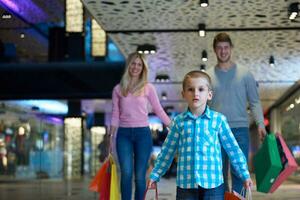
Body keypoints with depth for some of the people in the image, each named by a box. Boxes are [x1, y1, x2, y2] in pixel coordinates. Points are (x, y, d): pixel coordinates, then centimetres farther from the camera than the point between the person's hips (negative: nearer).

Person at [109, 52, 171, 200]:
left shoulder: (148, 88, 2)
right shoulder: (118, 89, 6)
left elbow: (159, 110, 6)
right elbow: (115, 116, 9)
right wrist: (110, 138, 5)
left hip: (142, 133, -1)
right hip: (124, 134, 1)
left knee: (140, 175, 1)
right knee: (126, 173, -10)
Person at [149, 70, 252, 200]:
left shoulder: (218, 119, -1)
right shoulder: (179, 121, 3)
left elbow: (233, 149, 5)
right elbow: (167, 151, 10)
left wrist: (244, 174, 7)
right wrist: (155, 175, 11)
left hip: (213, 183, -1)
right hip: (186, 183, 1)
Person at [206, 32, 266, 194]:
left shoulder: (245, 74, 6)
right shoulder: (208, 76, 8)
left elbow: (254, 101, 4)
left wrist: (260, 124, -8)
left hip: (240, 130, -1)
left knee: (239, 172, -4)